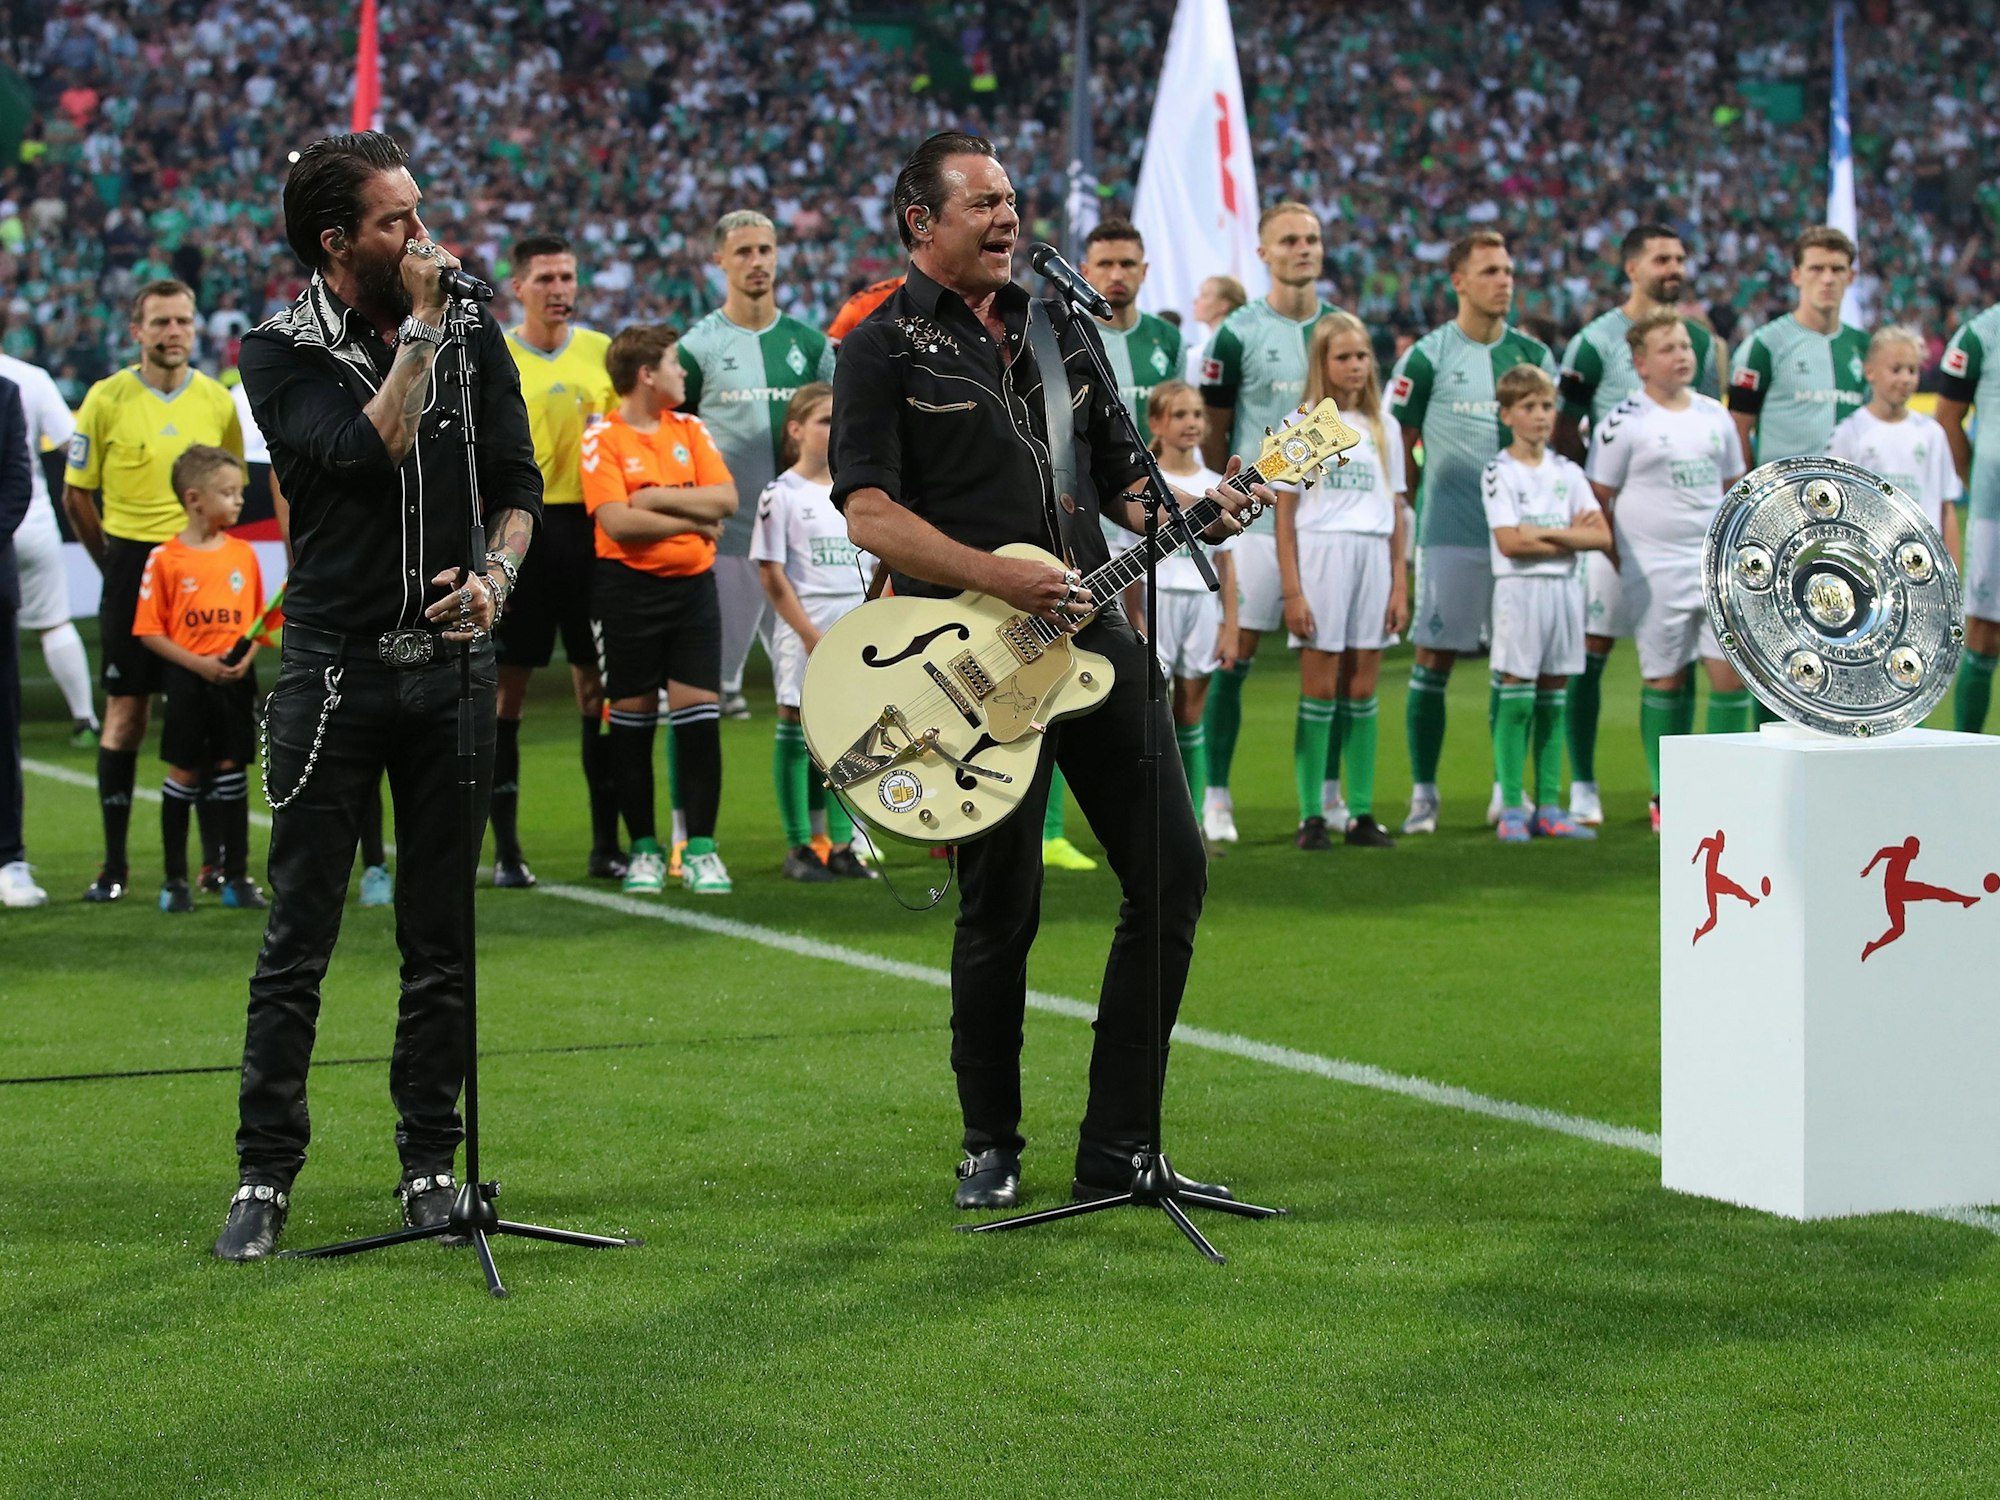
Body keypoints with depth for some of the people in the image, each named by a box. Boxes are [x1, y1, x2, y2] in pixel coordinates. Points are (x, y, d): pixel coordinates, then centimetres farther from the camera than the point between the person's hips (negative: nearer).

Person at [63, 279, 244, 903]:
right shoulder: (107, 399, -4)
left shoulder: (218, 401, 4)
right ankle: (114, 864, 6)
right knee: (126, 714, 0)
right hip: (132, 566, -2)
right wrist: (116, 564, 5)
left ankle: (216, 858, 10)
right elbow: (76, 493, 4)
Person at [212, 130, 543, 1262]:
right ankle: (266, 1176, 6)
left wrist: (496, 573, -10)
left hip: (450, 664, 3)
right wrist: (419, 328, -15)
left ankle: (431, 1163, 17)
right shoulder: (284, 353, -3)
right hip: (333, 670, -3)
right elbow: (365, 454, -20)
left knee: (441, 942, 8)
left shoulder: (474, 336, 8)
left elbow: (518, 485, 9)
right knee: (299, 942, -1)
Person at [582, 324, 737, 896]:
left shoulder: (691, 430, 11)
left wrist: (660, 498, -10)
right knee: (631, 718, 2)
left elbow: (725, 499, 0)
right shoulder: (602, 439, -4)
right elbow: (617, 521, -15)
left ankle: (701, 848, 2)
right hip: (628, 588, -3)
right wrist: (692, 519, -8)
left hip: (692, 585, 3)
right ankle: (644, 849, 12)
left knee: (699, 713, -3)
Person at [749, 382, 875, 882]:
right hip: (802, 631, -5)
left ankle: (841, 847, 12)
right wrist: (811, 635, -13)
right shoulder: (782, 494, -5)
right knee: (795, 730, 0)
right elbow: (772, 574, -9)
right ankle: (799, 848, 6)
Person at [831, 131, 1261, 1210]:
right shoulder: (883, 347, -1)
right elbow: (868, 514, -12)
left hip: (1091, 633, 6)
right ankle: (990, 1148, 17)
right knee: (1001, 908, -2)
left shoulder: (1061, 331, 17)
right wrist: (1006, 583, -21)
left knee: (1172, 874, 1)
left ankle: (1116, 1149, 10)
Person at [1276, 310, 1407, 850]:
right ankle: (1312, 815, 0)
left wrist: (1400, 585, 5)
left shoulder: (1384, 429, 13)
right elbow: (1284, 517, -2)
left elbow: (1396, 516, 13)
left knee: (1361, 691, 4)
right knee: (1320, 689, -3)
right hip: (1320, 556, -3)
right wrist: (1292, 591, -9)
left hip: (1373, 560, 3)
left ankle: (1360, 813, 7)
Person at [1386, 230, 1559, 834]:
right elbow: (1396, 448, 0)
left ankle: (1508, 789, 14)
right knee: (1434, 660, -3)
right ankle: (1423, 793, 4)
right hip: (1450, 533, -4)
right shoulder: (1426, 357, -3)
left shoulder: (1533, 354, 9)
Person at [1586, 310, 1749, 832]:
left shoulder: (1714, 415, 11)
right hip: (1655, 570, -4)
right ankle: (1665, 799, 12)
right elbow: (1598, 497, -2)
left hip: (1717, 564, 4)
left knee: (1732, 671, -3)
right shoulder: (1624, 423, -5)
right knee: (1664, 678, 2)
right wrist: (1619, 558, -3)